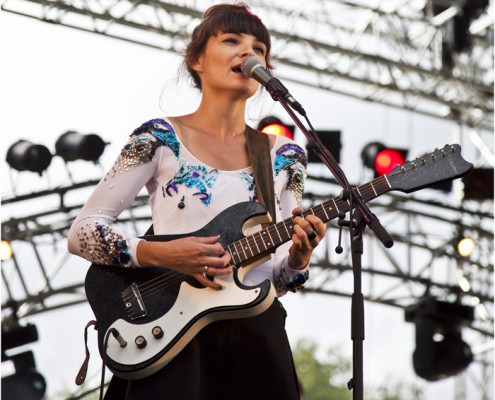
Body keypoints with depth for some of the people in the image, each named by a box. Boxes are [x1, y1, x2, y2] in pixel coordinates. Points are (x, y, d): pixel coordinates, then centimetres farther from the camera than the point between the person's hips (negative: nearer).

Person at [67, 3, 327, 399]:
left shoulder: (284, 157, 8)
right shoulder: (160, 140, -1)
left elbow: (277, 277, 11)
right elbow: (81, 232, -4)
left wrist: (297, 259, -11)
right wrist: (161, 254, -18)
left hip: (256, 334, 3)